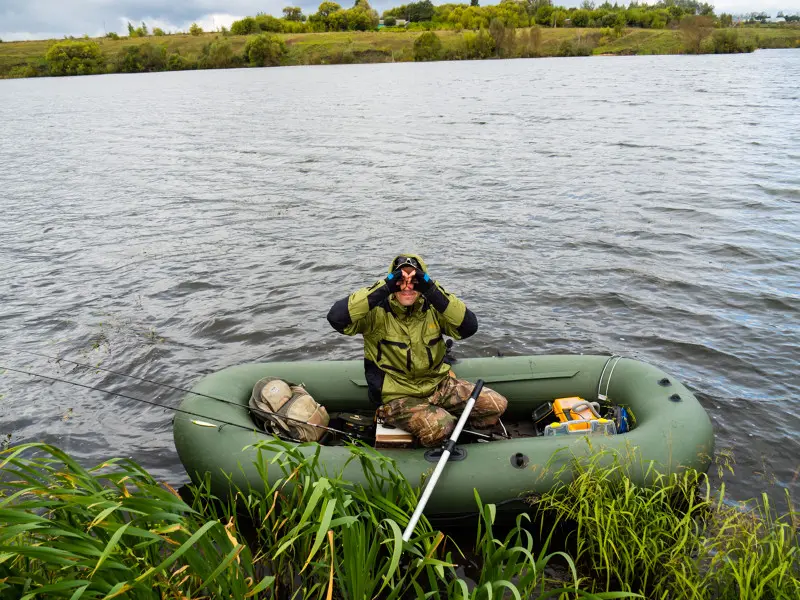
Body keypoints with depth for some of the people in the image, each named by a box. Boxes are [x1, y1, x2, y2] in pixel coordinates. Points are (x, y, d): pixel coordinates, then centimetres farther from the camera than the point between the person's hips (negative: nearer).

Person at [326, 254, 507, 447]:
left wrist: (433, 291, -25)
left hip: (439, 384, 5)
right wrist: (384, 288, -30)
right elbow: (337, 317, -29)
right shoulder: (377, 312, -10)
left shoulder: (432, 308, 1)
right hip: (398, 396, -5)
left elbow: (469, 326, -16)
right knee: (439, 428, -32)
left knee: (496, 405, -7)